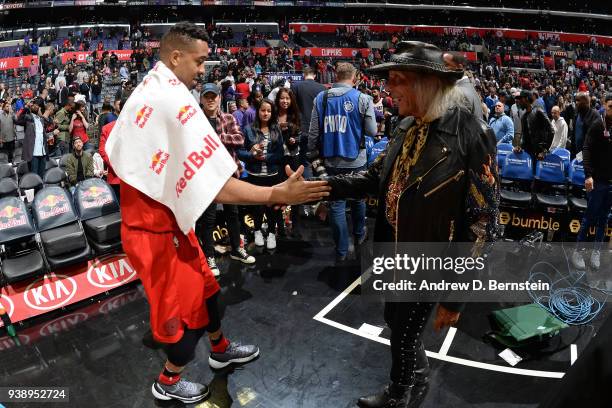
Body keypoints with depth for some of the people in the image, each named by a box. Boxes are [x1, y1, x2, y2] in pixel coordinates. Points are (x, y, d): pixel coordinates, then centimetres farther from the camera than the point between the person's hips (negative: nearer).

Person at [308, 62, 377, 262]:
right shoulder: (362, 99, -9)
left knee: (336, 203, 6)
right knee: (357, 199, 20)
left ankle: (341, 250, 10)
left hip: (332, 160, 1)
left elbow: (313, 130, -2)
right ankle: (359, 235, 39)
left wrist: (313, 153, 11)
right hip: (356, 160, -1)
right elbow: (372, 131, -6)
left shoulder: (321, 98, -3)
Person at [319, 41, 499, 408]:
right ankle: (418, 374, 55)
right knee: (395, 320, 25)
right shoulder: (407, 127, 1)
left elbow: (482, 222, -20)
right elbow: (376, 176, 7)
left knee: (404, 335, 13)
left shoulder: (471, 135, -22)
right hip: (396, 251, 7)